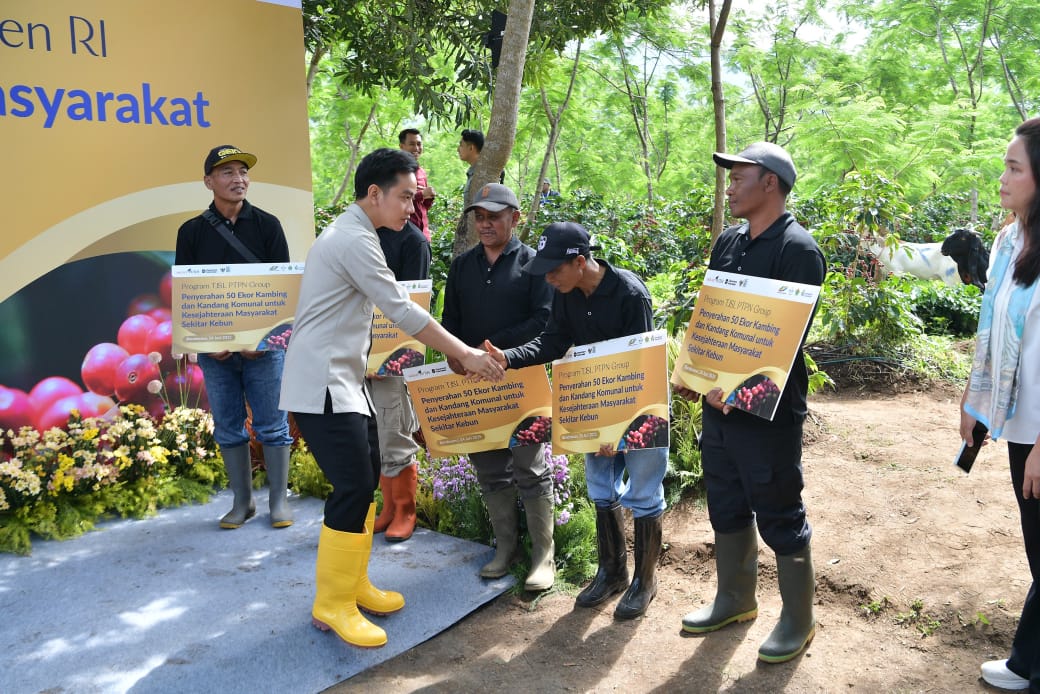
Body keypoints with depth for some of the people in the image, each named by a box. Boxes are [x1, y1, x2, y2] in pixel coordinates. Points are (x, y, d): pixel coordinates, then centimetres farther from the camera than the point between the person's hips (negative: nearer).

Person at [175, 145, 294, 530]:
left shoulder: (267, 225, 1)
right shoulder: (192, 232, 5)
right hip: (214, 349, 2)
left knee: (271, 425, 3)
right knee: (228, 427, 9)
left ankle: (279, 499, 14)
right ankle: (242, 501, 21)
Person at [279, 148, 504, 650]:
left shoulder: (352, 234, 15)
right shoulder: (355, 239, -17)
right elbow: (403, 312, -20)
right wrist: (466, 355, -15)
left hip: (344, 381, 10)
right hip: (322, 386, -10)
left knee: (365, 480, 13)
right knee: (353, 488, -9)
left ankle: (352, 584, 25)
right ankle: (332, 605, 5)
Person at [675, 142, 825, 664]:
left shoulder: (797, 249, -14)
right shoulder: (728, 242, 11)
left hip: (767, 411, -8)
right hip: (718, 401, 8)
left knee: (779, 517, 5)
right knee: (726, 507, 18)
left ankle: (798, 619, 24)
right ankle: (734, 600, 37)